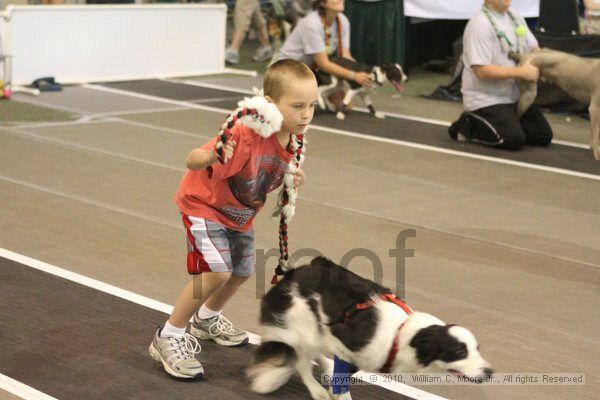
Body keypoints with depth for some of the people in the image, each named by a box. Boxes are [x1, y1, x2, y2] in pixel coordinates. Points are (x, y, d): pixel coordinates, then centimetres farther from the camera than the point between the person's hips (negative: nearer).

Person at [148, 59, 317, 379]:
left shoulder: (292, 139, -13)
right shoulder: (245, 136, -39)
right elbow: (192, 161, -42)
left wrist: (291, 180, -13)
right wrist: (210, 157, -63)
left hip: (240, 214, 8)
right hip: (203, 204, -8)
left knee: (243, 270, 20)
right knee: (216, 271, -23)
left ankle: (207, 319, 51)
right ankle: (168, 338, -6)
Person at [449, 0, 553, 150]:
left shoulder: (516, 19, 7)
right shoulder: (480, 25, -20)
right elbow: (482, 71, -25)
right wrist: (521, 72, -23)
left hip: (513, 97, 8)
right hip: (485, 100, -8)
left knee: (543, 135, 4)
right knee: (514, 140, -22)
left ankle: (487, 124, 16)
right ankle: (470, 126, 2)